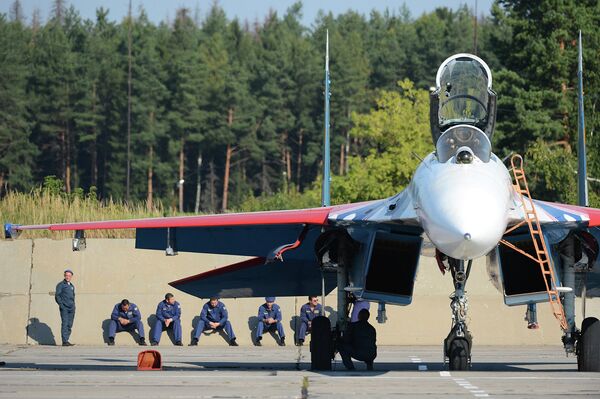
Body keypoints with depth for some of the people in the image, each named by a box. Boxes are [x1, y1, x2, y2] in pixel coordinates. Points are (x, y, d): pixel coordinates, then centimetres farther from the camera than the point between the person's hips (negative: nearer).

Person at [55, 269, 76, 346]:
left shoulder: (72, 286, 20)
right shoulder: (61, 285, 0)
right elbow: (57, 296, -4)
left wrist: (73, 306, 15)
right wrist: (61, 305, -13)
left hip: (71, 308, 7)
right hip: (64, 308, -7)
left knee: (69, 325, 6)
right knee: (65, 324, -12)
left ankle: (66, 340, 11)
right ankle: (64, 341, -15)